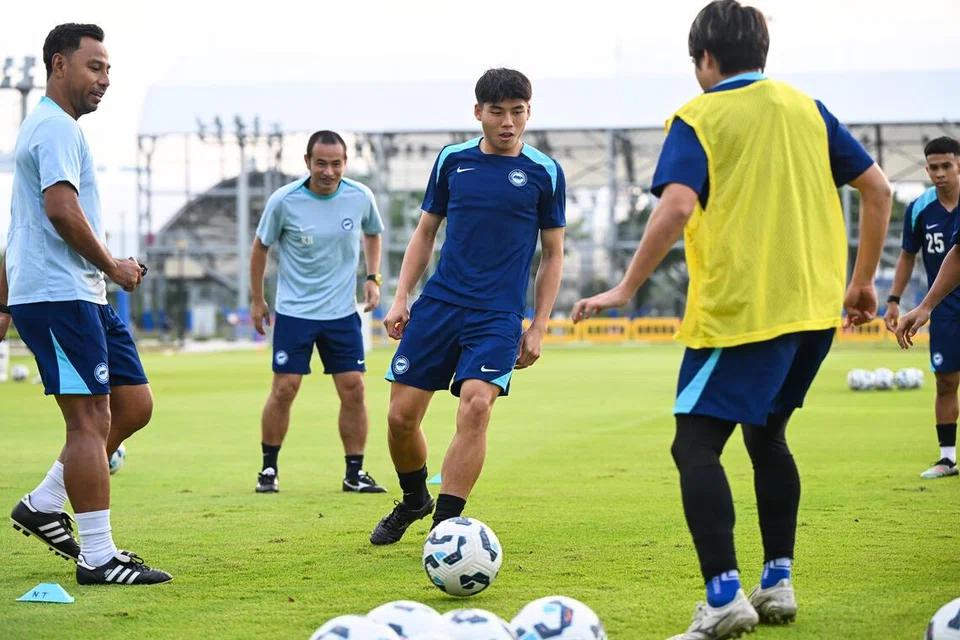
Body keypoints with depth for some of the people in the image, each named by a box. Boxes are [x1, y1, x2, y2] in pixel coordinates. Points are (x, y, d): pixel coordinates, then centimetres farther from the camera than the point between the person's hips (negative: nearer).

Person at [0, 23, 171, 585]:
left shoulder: (46, 128, 23)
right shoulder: (57, 128, -10)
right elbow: (61, 208, -23)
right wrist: (112, 266, -11)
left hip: (85, 296, 10)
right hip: (60, 295, -10)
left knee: (134, 406, 9)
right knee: (92, 420, -9)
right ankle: (98, 556, -5)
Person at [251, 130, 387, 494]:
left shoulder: (360, 197, -6)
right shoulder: (284, 201, -13)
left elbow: (372, 234, 16)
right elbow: (261, 247, 2)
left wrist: (372, 278, 4)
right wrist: (257, 300, 7)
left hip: (342, 313, 2)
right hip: (294, 311, -2)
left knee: (353, 389, -2)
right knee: (284, 389, -5)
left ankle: (355, 473, 9)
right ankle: (269, 468, 11)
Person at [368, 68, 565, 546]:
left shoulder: (544, 173, 3)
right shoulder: (452, 160, 8)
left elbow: (552, 253, 9)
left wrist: (538, 328, 3)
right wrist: (401, 298, 6)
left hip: (499, 315, -2)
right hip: (438, 305, 2)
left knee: (476, 405, -23)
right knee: (401, 415, -1)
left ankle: (443, 525, -14)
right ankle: (413, 500, 28)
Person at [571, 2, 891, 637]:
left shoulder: (698, 118, -3)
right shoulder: (805, 107, 13)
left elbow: (676, 208, -19)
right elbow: (878, 189, 10)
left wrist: (626, 289, -12)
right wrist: (863, 281, 18)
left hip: (739, 311, -6)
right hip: (815, 307, 6)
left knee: (696, 445, -4)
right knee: (768, 436, 22)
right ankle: (778, 583, 19)